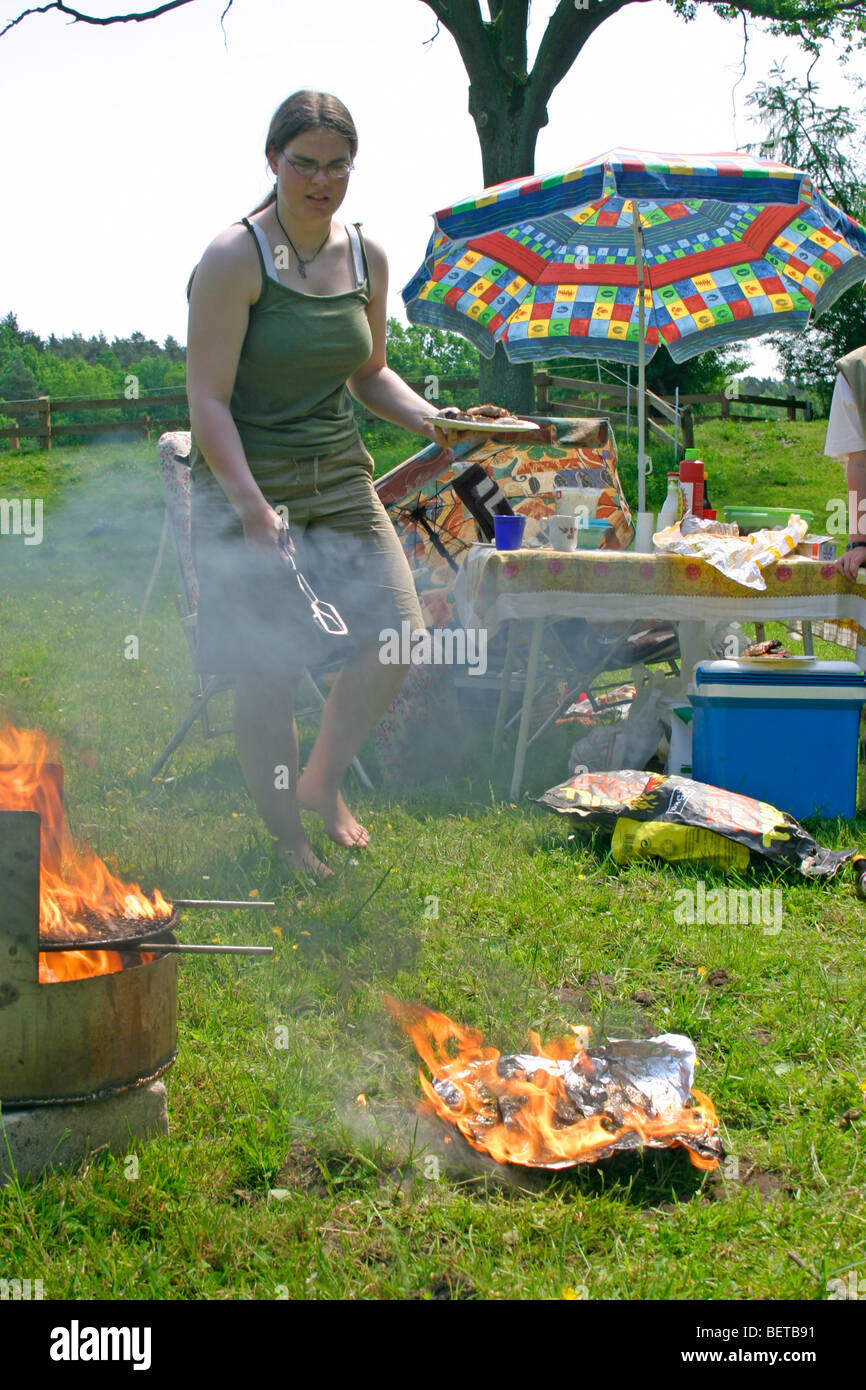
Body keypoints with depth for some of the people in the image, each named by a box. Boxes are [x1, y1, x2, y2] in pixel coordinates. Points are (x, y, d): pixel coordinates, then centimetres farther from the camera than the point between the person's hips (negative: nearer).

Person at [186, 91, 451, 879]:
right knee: (270, 677, -2)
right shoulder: (235, 259, -12)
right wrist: (252, 505, -25)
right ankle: (283, 838, 18)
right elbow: (207, 401, -15)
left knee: (399, 635, -6)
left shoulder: (366, 259, 7)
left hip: (340, 475, 6)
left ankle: (323, 783, 17)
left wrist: (434, 422, 2)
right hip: (249, 483, -5)